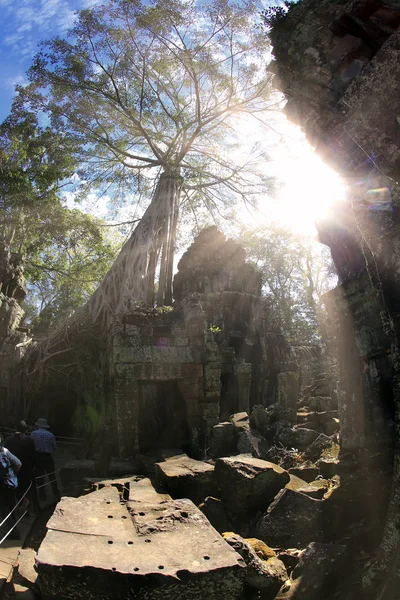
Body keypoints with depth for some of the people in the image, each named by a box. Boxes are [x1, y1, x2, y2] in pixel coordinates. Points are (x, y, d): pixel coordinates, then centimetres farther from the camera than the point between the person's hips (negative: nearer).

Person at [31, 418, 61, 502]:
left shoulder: (34, 433, -6)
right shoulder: (50, 435, -3)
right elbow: (54, 447, 3)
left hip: (38, 457, -1)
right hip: (48, 457, 1)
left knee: (39, 477, 12)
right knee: (52, 477, 11)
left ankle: (42, 496, 17)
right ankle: (57, 495, 17)